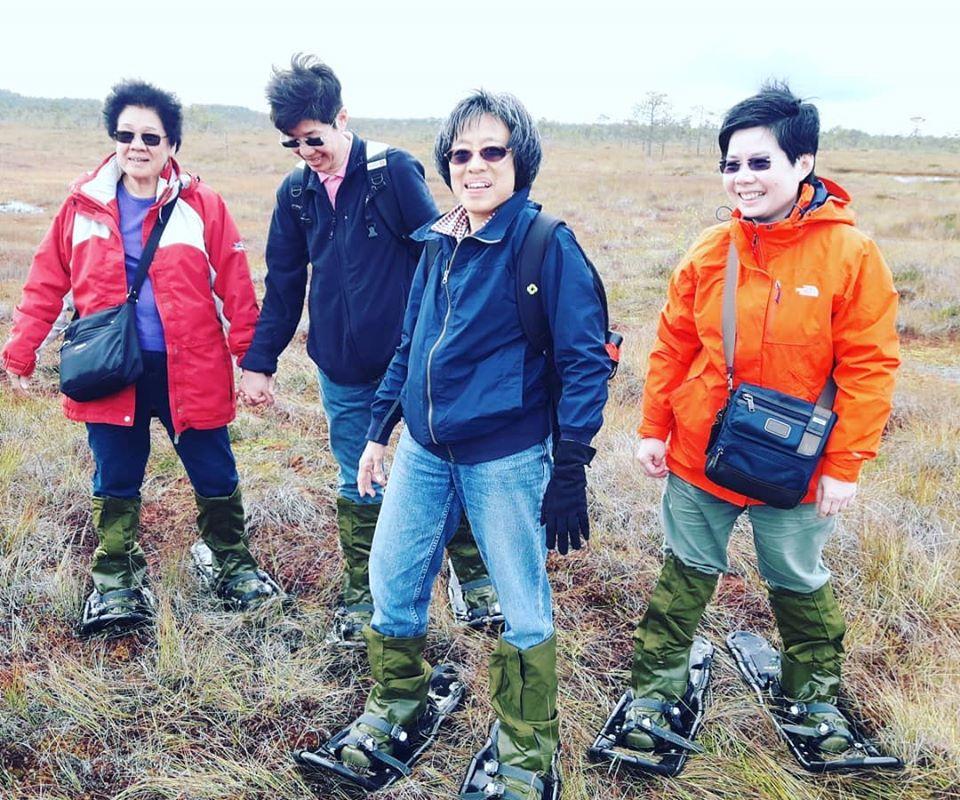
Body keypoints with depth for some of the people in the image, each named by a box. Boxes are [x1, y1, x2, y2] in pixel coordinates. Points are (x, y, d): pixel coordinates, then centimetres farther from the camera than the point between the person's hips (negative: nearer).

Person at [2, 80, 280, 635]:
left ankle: (234, 564, 34)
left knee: (215, 476, 11)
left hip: (191, 371, -2)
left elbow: (235, 287, -6)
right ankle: (117, 583, 31)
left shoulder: (202, 205, -5)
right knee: (116, 484, 13)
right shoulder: (84, 204, 2)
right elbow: (47, 283, 7)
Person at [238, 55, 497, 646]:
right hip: (343, 372, 4)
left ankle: (476, 580, 25)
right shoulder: (295, 192, 4)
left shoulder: (394, 170, -10)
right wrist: (259, 362, 8)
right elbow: (283, 286, 10)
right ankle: (361, 598, 29)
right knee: (358, 488, 14)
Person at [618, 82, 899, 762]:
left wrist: (844, 466, -13)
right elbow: (673, 345, 2)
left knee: (801, 582, 20)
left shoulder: (851, 254, -13)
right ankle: (657, 685, 34)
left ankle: (814, 689, 43)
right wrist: (654, 429, 3)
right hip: (699, 456, 2)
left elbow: (869, 367, -12)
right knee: (686, 573, 17)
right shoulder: (711, 251, -4)